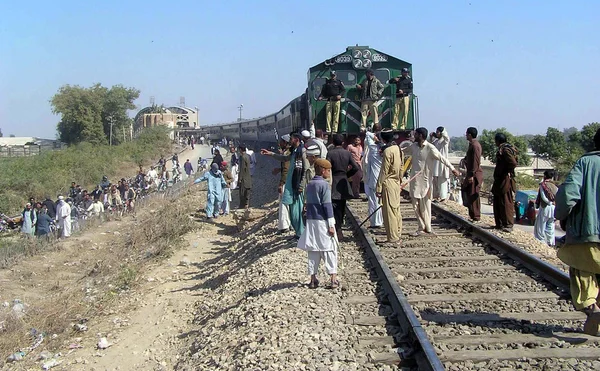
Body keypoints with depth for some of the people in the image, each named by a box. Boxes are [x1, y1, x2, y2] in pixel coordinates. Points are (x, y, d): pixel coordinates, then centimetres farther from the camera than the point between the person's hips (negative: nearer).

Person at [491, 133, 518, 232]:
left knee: (506, 203, -6)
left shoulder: (505, 149, -15)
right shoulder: (501, 149, 15)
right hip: (499, 180, 10)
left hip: (505, 180, -10)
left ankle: (508, 225, -2)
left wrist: (508, 172, -11)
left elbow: (513, 163, -24)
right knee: (498, 203, 14)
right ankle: (499, 224, 22)